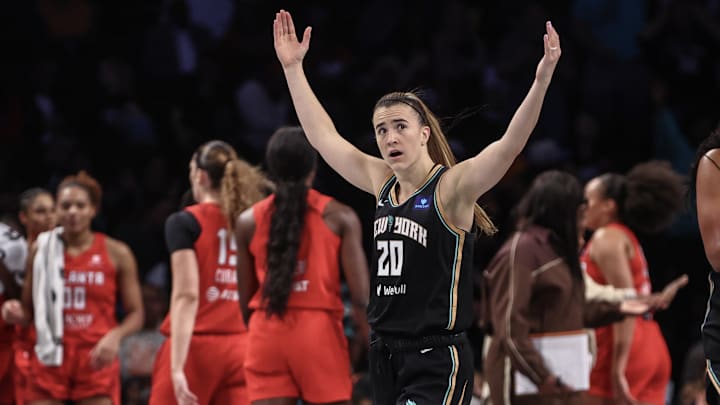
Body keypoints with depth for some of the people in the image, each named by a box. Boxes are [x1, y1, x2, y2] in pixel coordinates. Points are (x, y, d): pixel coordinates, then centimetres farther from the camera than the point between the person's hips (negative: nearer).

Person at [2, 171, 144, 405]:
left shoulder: (116, 253, 2)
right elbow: (29, 312, 13)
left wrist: (116, 335, -16)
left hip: (96, 361, -2)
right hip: (51, 360, 2)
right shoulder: (42, 250, 7)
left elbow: (135, 314, 4)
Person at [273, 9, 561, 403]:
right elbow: (322, 135, 20)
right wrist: (293, 67, 21)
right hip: (385, 354, 7)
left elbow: (509, 146, -25)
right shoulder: (383, 184, 9)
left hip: (436, 361, -7)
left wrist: (541, 80, -38)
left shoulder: (452, 187, -9)